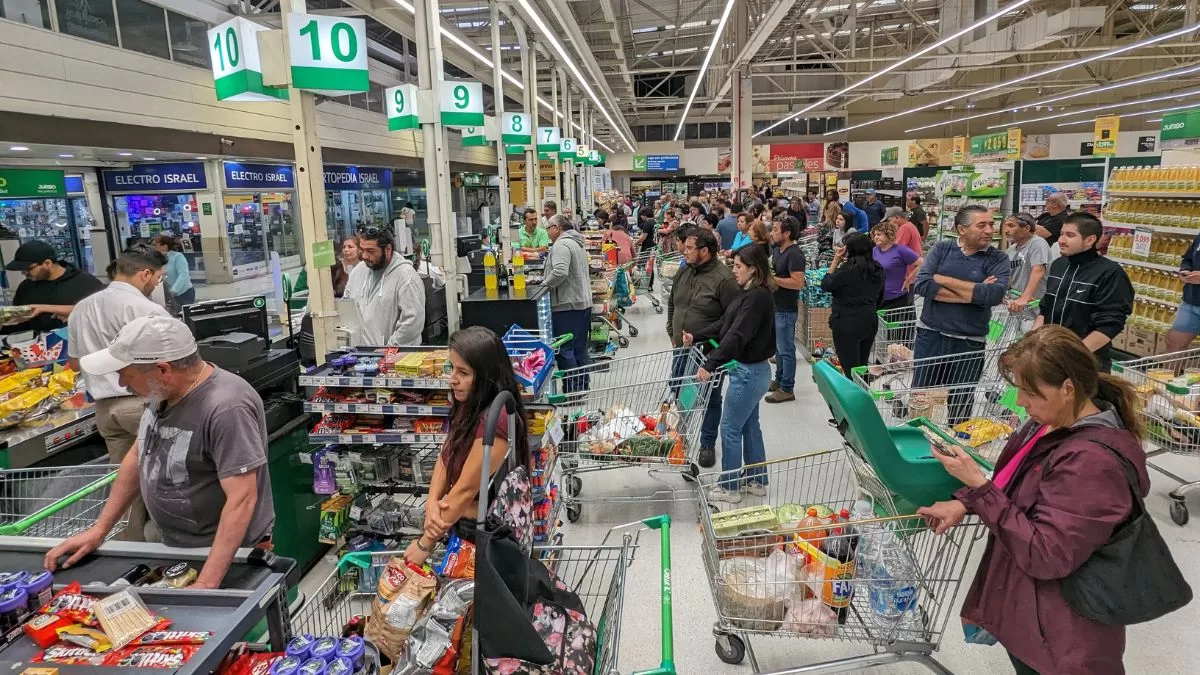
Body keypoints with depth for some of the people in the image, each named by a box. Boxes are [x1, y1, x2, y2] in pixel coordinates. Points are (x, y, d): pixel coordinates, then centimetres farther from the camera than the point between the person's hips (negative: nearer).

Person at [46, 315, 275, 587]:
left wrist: (206, 584, -33)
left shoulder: (226, 408, -29)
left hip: (226, 555, -8)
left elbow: (242, 499, -30)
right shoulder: (164, 391, -2)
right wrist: (98, 530, 11)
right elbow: (138, 456, 12)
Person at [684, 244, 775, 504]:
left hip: (749, 372, -10)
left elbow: (737, 336, -30)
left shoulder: (758, 297, -21)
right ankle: (756, 480, 30)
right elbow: (724, 324, 14)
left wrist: (710, 365, -34)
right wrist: (696, 337, 6)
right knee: (750, 425, 18)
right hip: (749, 370, 10)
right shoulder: (749, 293, 10)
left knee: (730, 428, 0)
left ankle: (729, 487, 13)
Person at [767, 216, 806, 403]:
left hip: (786, 309, -9)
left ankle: (787, 389, 8)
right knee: (778, 346, 20)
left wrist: (772, 279, -24)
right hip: (774, 306, 10)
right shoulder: (777, 250, 10)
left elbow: (798, 283, -27)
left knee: (786, 349, -1)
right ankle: (779, 379, 33)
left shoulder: (794, 254, -19)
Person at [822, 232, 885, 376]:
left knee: (851, 370, 0)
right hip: (870, 322, 7)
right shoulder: (878, 270, 6)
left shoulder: (847, 269, -18)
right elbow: (879, 298, 16)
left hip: (847, 325, -7)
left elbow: (825, 285, -8)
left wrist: (835, 262, -5)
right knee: (862, 367, 18)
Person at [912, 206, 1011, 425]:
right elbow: (921, 284, -14)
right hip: (930, 335, 1)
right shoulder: (942, 249, 0)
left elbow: (995, 294, -21)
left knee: (961, 406, 12)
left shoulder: (998, 259, -2)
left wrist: (943, 280, -15)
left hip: (969, 342, -1)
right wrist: (973, 293, -16)